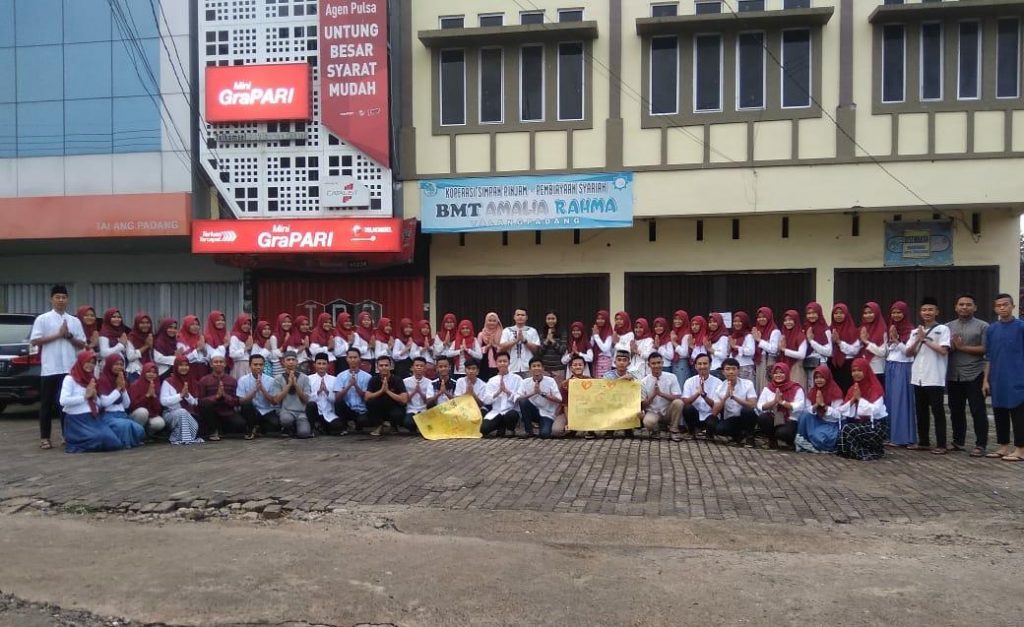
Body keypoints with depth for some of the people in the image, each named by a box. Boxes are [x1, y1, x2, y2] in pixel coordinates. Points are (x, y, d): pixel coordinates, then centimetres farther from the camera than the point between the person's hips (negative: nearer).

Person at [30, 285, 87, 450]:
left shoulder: (75, 321, 12)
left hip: (70, 368, 3)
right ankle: (44, 438, 10)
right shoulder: (42, 319, 2)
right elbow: (34, 341, -6)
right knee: (47, 403, 4)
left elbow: (82, 345, 11)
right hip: (50, 369, -3)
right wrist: (57, 335, -11)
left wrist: (69, 336, -6)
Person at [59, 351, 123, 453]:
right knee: (102, 439, -26)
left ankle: (87, 443, 7)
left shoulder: (92, 379, 19)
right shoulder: (69, 379, -2)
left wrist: (94, 396, -2)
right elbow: (63, 401, -18)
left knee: (114, 442, -17)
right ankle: (74, 444, -1)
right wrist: (85, 396, -11)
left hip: (94, 419, 6)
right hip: (77, 420, -6)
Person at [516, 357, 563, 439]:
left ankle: (545, 426, 10)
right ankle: (528, 430, -10)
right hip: (533, 412, 3)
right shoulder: (525, 382, -4)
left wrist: (542, 393, -22)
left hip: (546, 413, -3)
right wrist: (533, 393, -25)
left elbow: (559, 400, -13)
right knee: (522, 401, -27)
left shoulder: (550, 381, -8)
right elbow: (517, 399, -14)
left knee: (544, 434, -30)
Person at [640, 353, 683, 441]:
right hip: (653, 412, -1)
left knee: (678, 402, -30)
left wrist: (661, 394, -25)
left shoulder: (671, 377, -6)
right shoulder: (644, 382, -7)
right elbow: (643, 405, -5)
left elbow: (678, 398, -13)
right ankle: (655, 430, 3)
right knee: (648, 422, -36)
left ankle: (674, 430, -8)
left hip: (668, 412, 2)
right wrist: (653, 395, -22)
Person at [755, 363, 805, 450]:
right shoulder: (767, 388, 7)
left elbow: (799, 407, -14)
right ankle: (772, 440, 0)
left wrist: (782, 402, -17)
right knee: (762, 417, -29)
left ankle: (790, 441, 6)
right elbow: (760, 407, -2)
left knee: (782, 433, -35)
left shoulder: (796, 389, -1)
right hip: (772, 421, 3)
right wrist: (774, 401, -16)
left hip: (790, 421, -3)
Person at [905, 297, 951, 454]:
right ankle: (923, 442, 20)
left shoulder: (943, 329, -2)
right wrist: (918, 339, -6)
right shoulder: (915, 331, 13)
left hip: (935, 379, -5)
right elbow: (908, 352, 9)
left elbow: (943, 350, -14)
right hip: (918, 378, 5)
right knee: (920, 412, 11)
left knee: (938, 412, 0)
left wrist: (925, 339, -9)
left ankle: (941, 445, 5)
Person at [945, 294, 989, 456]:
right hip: (953, 376, 4)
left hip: (974, 375, -4)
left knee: (978, 411, -1)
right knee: (956, 410, 11)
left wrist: (962, 347, -13)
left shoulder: (983, 326, 0)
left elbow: (986, 349, -9)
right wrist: (950, 347, -8)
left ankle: (981, 444, 6)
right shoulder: (948, 326, 13)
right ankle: (958, 441, 22)